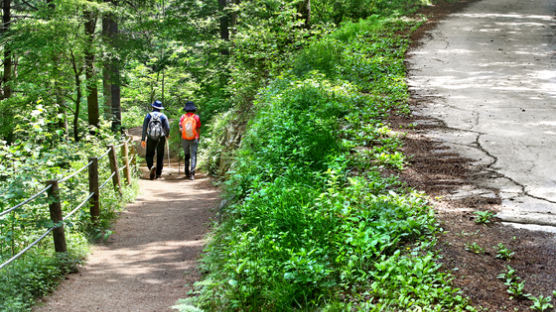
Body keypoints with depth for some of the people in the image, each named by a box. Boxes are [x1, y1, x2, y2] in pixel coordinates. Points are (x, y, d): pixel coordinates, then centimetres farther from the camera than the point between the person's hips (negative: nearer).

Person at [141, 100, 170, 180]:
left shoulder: (148, 115, 1)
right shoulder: (163, 116, 0)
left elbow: (144, 128, -3)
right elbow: (167, 128, -6)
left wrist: (143, 139, -1)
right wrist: (167, 135, 15)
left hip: (151, 138, 0)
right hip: (161, 138, 0)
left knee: (149, 155, 10)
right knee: (160, 156, 12)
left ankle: (151, 167, -18)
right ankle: (158, 173, 14)